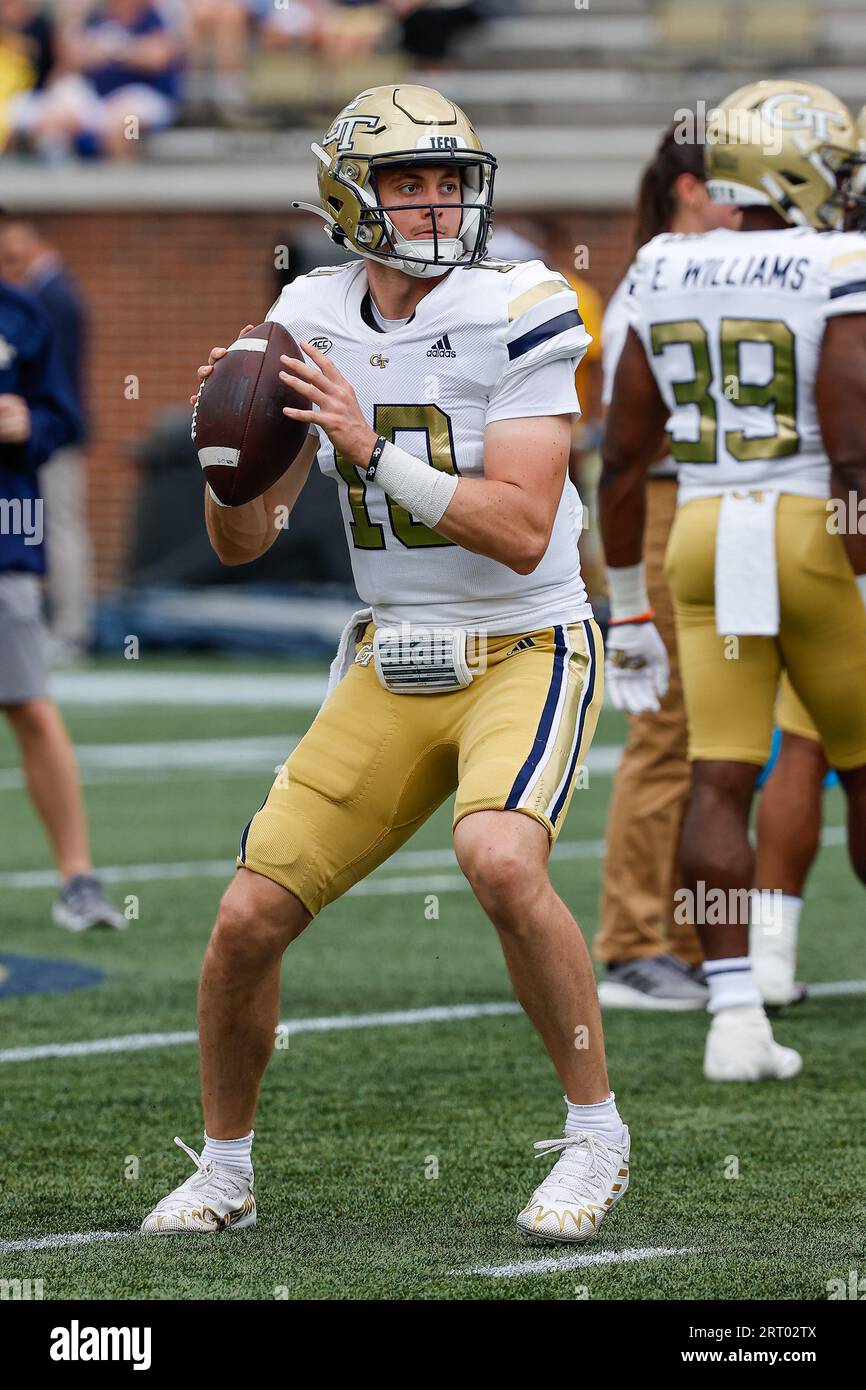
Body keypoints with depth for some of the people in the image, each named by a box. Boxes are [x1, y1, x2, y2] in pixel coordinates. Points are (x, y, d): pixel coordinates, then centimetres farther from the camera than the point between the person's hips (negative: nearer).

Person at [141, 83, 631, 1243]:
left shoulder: (517, 315, -15)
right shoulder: (313, 322, 1)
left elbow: (521, 533, -22)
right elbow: (242, 543, 5)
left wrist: (371, 452, -29)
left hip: (524, 654, -5)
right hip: (391, 666, 5)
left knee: (500, 861, -32)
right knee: (248, 919, -2)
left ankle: (596, 1139, -13)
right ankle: (224, 1170, 22)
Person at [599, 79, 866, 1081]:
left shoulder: (666, 280, 7)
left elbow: (622, 456, 8)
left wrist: (628, 609, 16)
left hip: (704, 544, 4)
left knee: (719, 783, 0)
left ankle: (735, 1016, -9)